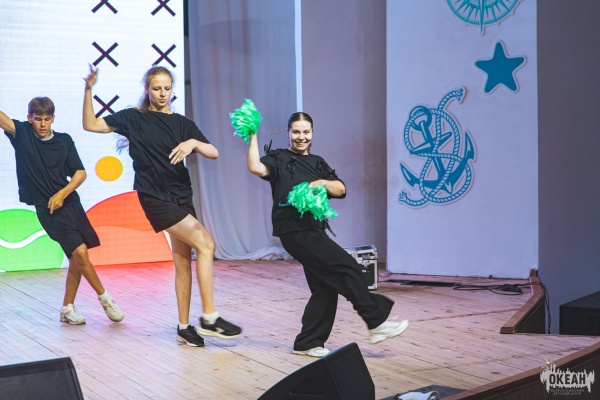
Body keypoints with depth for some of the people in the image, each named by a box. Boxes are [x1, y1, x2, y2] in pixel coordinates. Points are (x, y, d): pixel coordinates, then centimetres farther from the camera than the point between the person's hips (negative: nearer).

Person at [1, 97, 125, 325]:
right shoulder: (22, 134, -2)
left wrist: (62, 193, -10)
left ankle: (67, 309, 21)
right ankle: (104, 298, 4)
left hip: (70, 203, 4)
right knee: (80, 251, -14)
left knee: (77, 258, 6)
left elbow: (80, 173, 3)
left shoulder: (64, 140, 3)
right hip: (48, 209, -4)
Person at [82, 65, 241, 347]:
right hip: (155, 196, -5)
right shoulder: (134, 118, 2)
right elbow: (91, 125, 1)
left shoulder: (182, 123, 11)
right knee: (205, 244, -15)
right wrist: (88, 90, -9)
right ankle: (209, 318, -12)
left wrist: (193, 143, -18)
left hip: (181, 196, 5)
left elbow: (213, 153, 2)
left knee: (183, 261, 6)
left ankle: (184, 327, 14)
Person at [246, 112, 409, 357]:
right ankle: (377, 322, -7)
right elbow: (256, 167, -18)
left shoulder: (318, 163, 20)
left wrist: (323, 183, -9)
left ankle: (308, 343, 14)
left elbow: (340, 190, 9)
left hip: (313, 231, 8)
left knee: (325, 288, 6)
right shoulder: (279, 159, 2)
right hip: (295, 232, -8)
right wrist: (253, 138, -18)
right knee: (347, 268, -13)